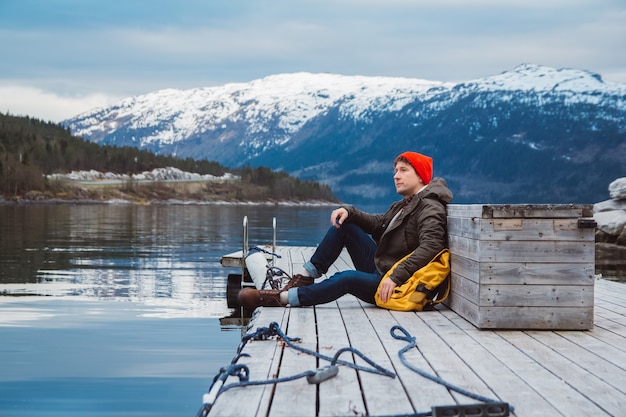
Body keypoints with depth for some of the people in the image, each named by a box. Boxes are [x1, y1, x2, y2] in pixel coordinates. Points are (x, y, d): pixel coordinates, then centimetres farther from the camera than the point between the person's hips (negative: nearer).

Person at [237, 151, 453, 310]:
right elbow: (378, 223, 19)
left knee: (347, 278, -35)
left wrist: (396, 278, -38)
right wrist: (349, 211, -2)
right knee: (343, 224, 6)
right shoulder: (405, 205, 18)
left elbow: (430, 246, -31)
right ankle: (306, 277, 2)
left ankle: (282, 298, -31)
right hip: (379, 269, 10)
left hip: (397, 288, -10)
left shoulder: (430, 209, -15)